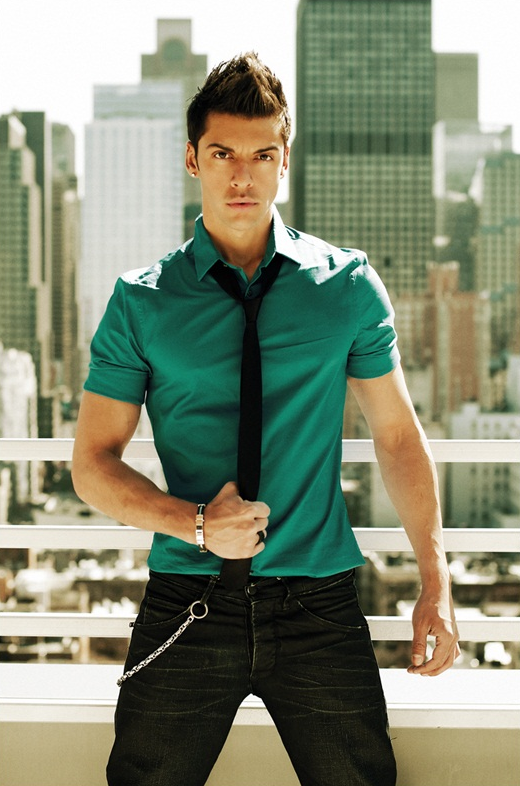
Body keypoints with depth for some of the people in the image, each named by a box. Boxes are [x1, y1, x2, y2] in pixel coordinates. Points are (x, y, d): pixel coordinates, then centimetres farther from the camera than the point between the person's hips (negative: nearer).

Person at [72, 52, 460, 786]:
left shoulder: (349, 285, 5)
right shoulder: (141, 302, 2)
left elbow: (398, 434, 10)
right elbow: (93, 463, 3)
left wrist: (435, 583, 4)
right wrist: (196, 524, -13)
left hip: (320, 604, 1)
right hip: (187, 606, 0)